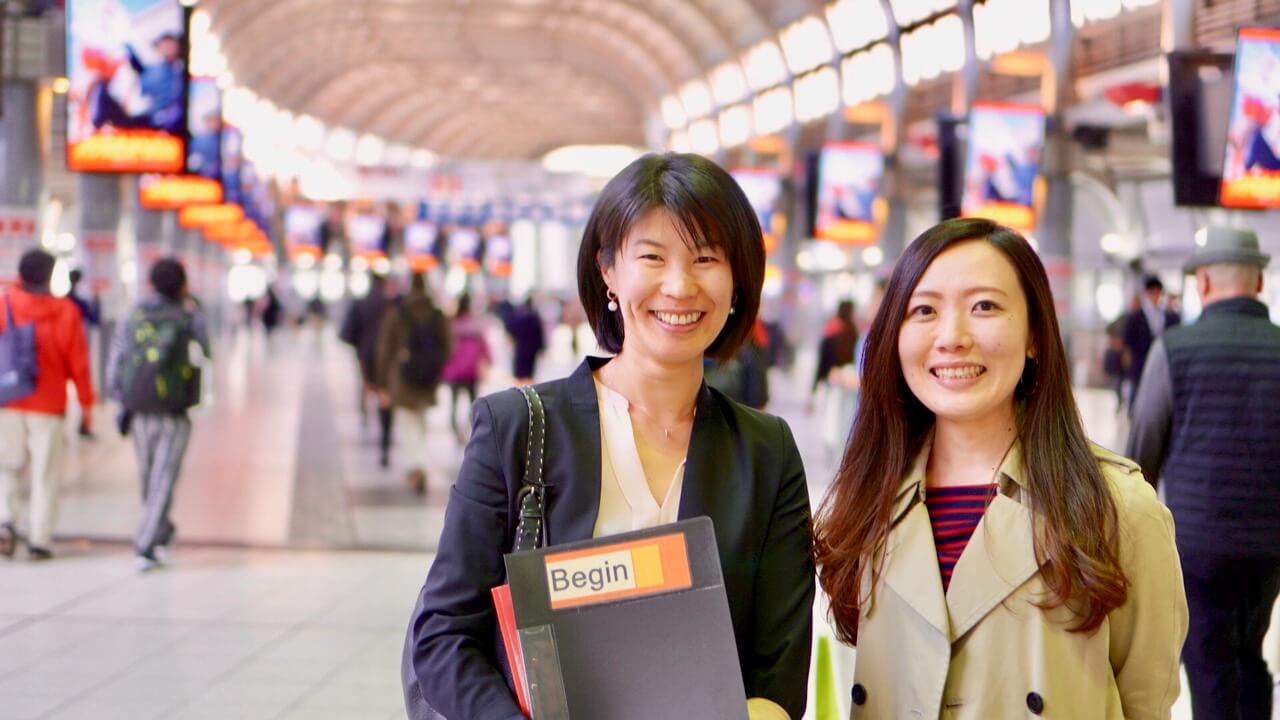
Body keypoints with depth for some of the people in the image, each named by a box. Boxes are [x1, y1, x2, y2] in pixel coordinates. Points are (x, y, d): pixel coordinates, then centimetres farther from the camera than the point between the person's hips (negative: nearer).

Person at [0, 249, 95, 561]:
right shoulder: (65, 312, -5)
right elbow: (78, 362, -3)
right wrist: (86, 402, 6)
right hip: (48, 406, -1)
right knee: (45, 474, 5)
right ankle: (38, 540, 3)